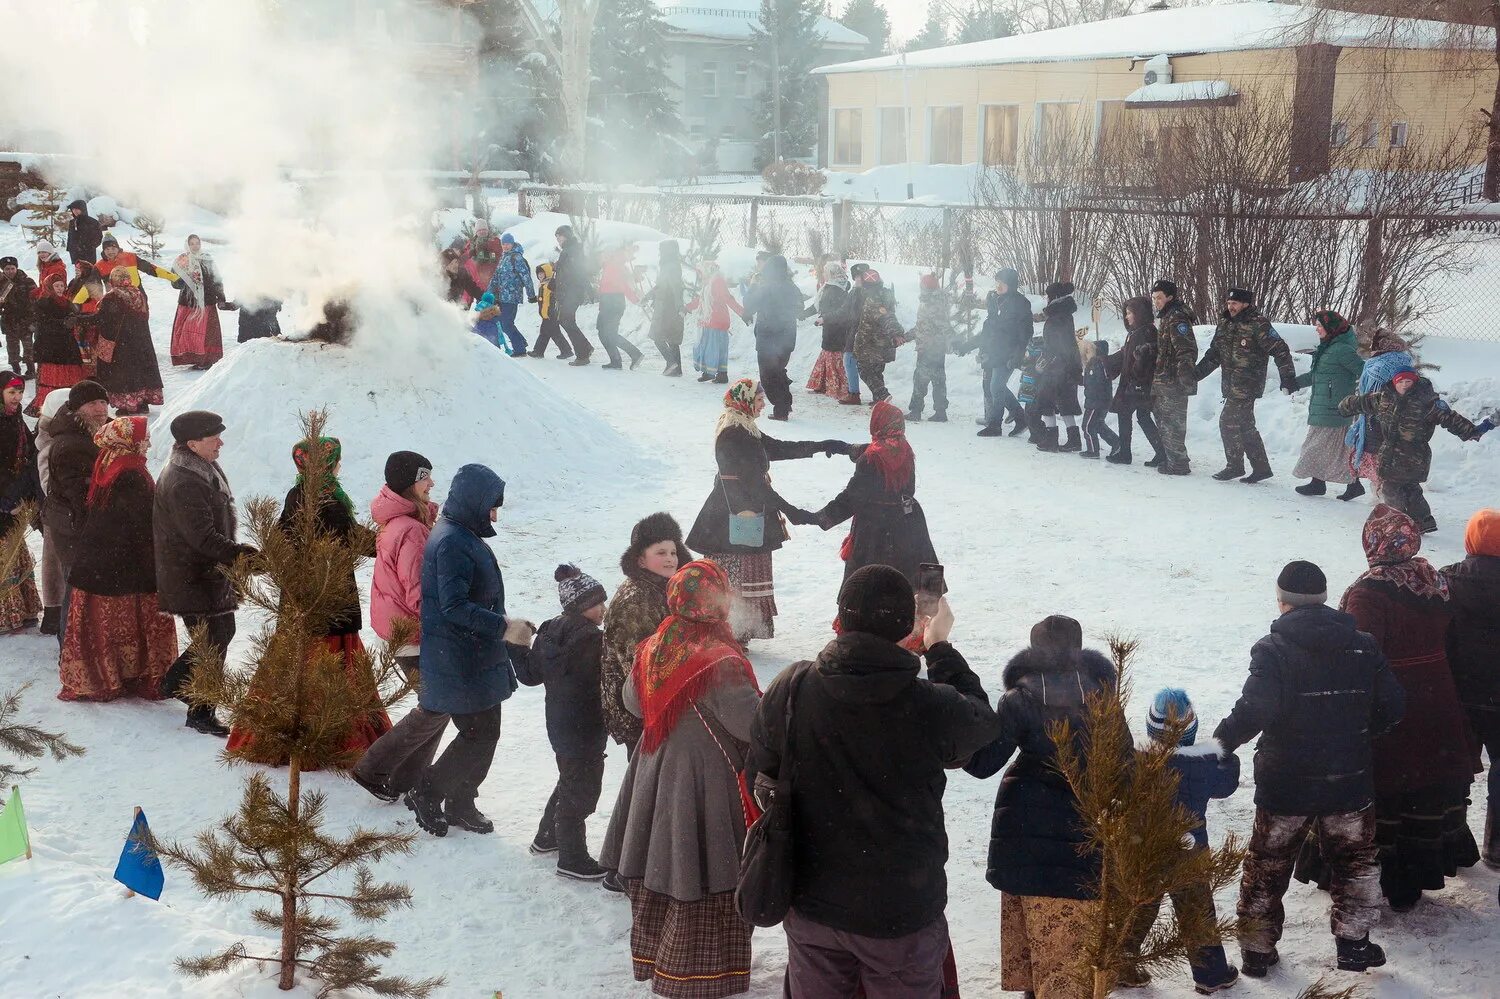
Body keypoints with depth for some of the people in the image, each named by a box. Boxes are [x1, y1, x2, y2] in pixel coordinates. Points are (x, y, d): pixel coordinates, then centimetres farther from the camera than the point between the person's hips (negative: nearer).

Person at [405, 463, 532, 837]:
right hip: (460, 664, -10)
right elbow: (454, 606, -26)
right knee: (479, 734, -5)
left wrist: (508, 636, 21)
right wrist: (503, 628, -25)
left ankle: (461, 804, 27)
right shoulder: (450, 542, -20)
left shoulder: (466, 537, 13)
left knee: (486, 732, 14)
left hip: (480, 659, 10)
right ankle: (426, 794, 10)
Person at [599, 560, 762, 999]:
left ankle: (653, 957, 36)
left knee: (662, 873, 21)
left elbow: (632, 700, 13)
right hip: (706, 786, -7)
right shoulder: (720, 662, -24)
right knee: (704, 885, 6)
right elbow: (752, 725, -23)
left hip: (656, 777, 7)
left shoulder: (652, 649, -2)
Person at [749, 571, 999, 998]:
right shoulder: (932, 707, -21)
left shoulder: (789, 689, -13)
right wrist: (941, 648, 15)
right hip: (902, 913, -3)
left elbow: (760, 774, 2)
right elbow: (982, 719, 3)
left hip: (811, 903, 3)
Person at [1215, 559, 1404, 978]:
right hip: (1349, 782, 2)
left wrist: (1223, 739, -16)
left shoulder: (1273, 649, -14)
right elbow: (1392, 706, 2)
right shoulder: (1364, 647, -1)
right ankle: (1354, 941, 25)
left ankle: (1257, 948, 19)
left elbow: (1255, 708, -26)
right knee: (1355, 861, 22)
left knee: (1267, 866, 14)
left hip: (1285, 785, -2)